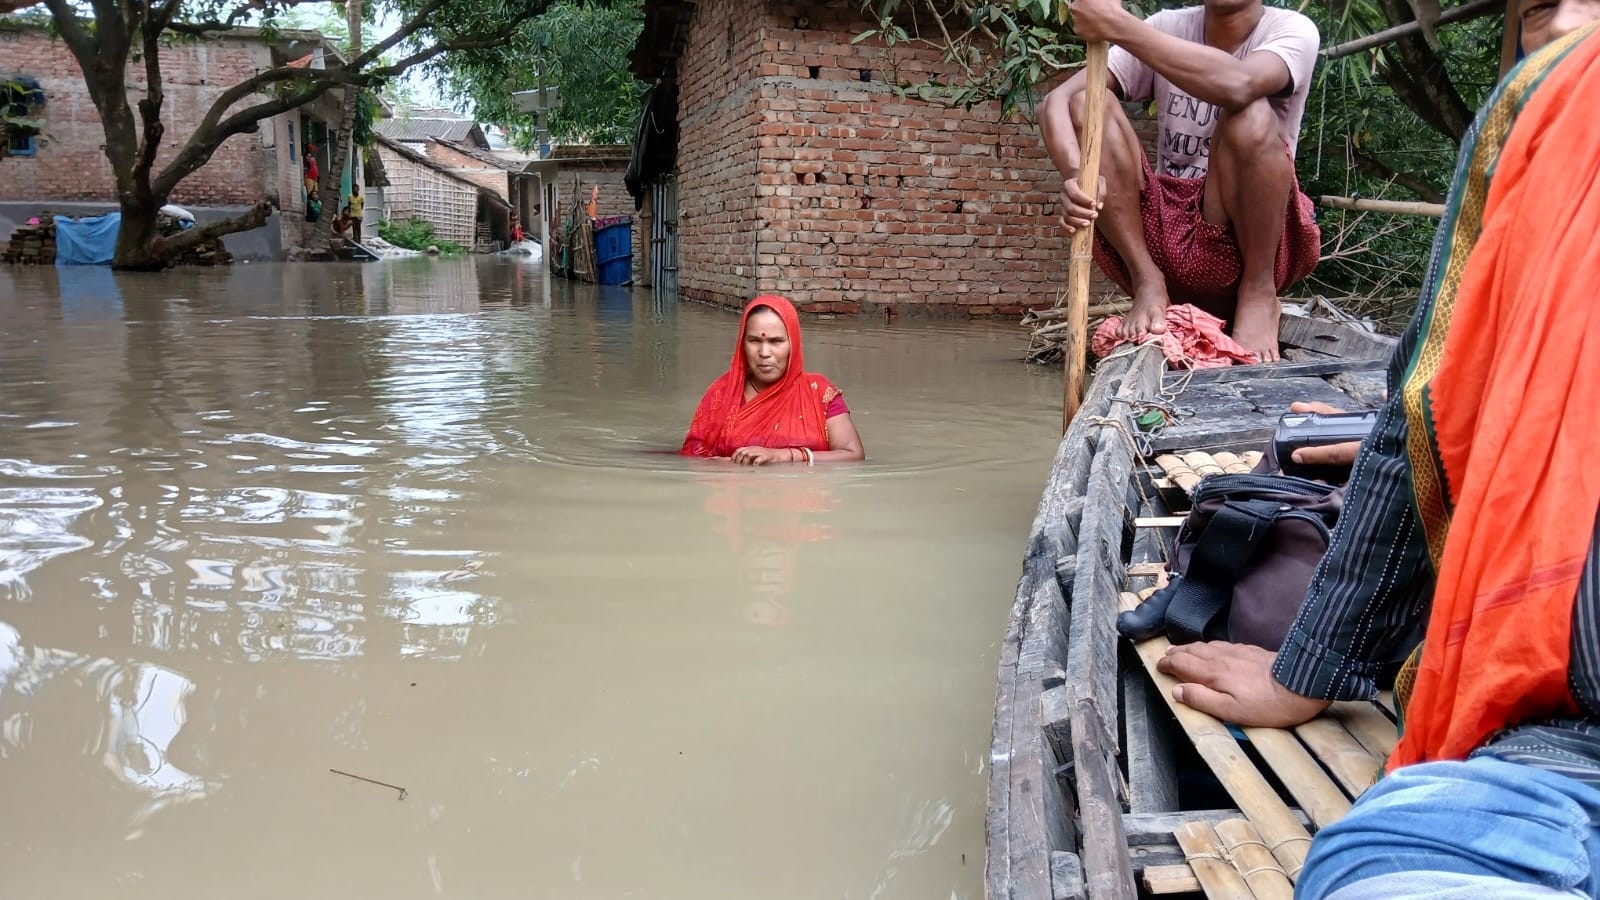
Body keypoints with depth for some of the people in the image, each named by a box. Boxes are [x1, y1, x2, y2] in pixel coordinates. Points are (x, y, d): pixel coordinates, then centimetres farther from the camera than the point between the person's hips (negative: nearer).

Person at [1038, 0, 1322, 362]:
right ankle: (1148, 283, -14)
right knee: (1087, 103, -14)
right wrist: (1076, 176, -30)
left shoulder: (1292, 30, -7)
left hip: (1245, 240, -3)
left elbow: (1238, 85, -33)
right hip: (1165, 240, 3)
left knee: (1251, 113, -29)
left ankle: (1258, 292, -12)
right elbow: (1057, 100, -9)